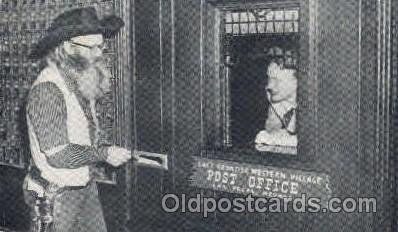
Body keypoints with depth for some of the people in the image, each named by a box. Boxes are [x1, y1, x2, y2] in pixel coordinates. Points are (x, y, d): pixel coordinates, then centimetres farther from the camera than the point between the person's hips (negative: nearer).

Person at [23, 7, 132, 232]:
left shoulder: (82, 82, 3)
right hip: (56, 194, -8)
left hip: (85, 186, 8)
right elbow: (58, 154, -26)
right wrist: (104, 154, -18)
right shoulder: (47, 89, -24)